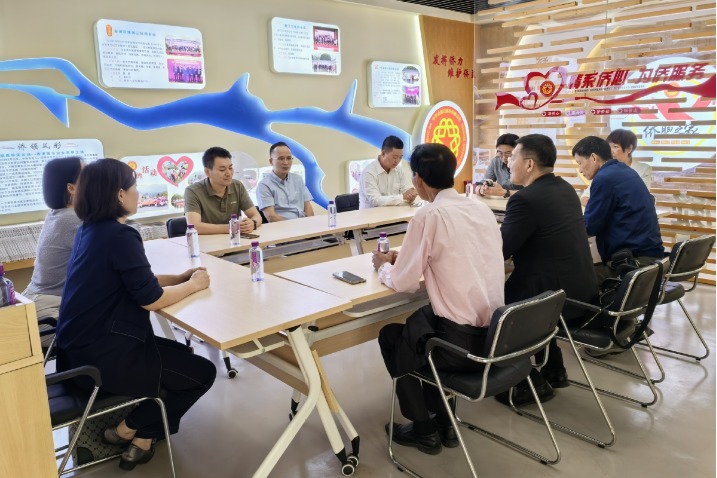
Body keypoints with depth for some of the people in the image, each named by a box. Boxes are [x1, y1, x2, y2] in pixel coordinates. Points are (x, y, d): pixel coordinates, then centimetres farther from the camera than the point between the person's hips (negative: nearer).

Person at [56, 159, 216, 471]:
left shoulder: (90, 230, 8)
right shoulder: (119, 236, -22)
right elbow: (151, 299, -20)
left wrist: (178, 278, 8)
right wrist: (194, 284, -4)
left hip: (82, 348, 10)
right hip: (102, 356, -10)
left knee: (181, 354, 25)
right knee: (202, 372, 4)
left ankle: (141, 436, 22)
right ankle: (130, 431, 12)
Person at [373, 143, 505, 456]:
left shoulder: (429, 215, -15)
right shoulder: (481, 208, 7)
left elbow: (403, 283, -10)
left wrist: (383, 267, 11)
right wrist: (402, 258, 22)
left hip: (463, 340, -7)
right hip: (496, 333, 7)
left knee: (390, 337, 20)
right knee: (418, 321, 30)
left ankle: (424, 429, 29)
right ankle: (443, 420, 35)